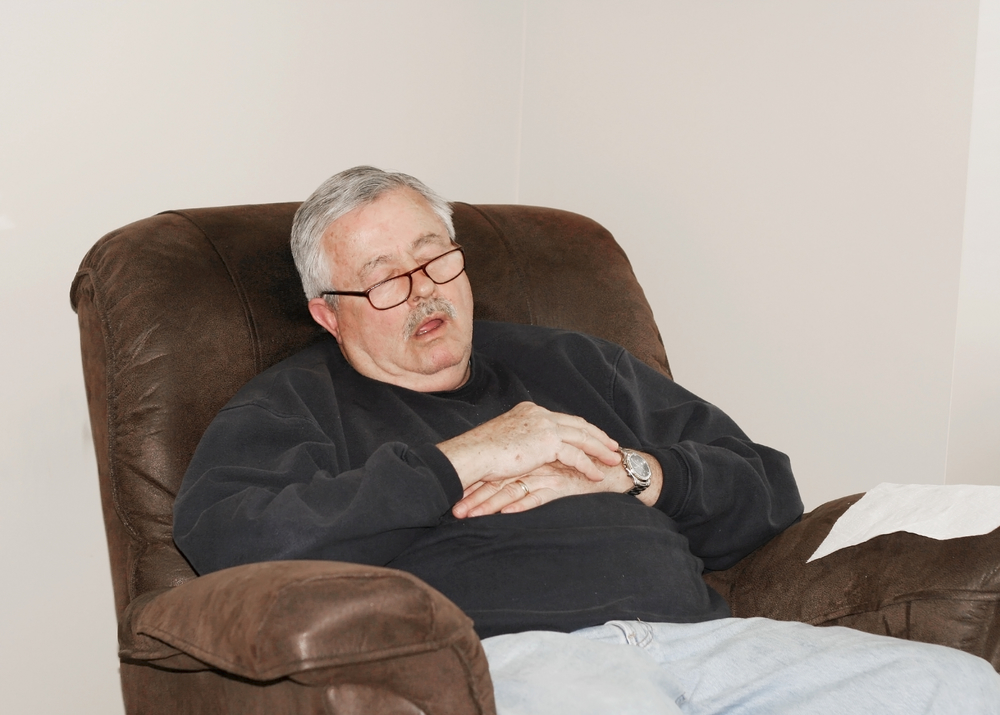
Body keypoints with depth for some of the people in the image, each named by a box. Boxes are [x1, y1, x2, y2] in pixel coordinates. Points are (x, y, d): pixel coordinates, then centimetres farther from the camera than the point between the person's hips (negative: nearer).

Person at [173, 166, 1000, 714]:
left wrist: (627, 472, 5)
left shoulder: (574, 364, 30)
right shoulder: (298, 406, 17)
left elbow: (769, 489, 27)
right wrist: (457, 462, -4)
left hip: (698, 631, 6)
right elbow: (225, 536, -7)